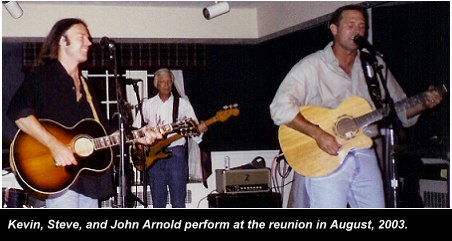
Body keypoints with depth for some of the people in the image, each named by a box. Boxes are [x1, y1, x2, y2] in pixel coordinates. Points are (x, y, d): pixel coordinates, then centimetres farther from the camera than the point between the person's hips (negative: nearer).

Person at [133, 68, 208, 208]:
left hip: (176, 153, -2)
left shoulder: (183, 104, 6)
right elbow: (135, 129, 13)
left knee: (178, 203, -4)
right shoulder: (147, 105, 12)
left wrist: (199, 129, -20)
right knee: (158, 202, 7)